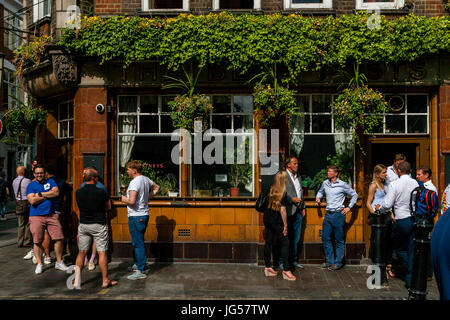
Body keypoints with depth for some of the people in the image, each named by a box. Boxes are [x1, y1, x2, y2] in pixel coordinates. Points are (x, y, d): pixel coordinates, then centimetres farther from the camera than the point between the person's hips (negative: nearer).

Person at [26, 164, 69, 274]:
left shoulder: (50, 182, 10)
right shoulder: (31, 185, 3)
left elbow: (56, 192, -7)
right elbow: (32, 200, -12)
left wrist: (40, 194, -7)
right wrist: (48, 195, -6)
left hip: (51, 215, 2)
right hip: (36, 217, -2)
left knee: (59, 238, 0)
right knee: (37, 241, 1)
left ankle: (59, 262, 14)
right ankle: (39, 264, 16)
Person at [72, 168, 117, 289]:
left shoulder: (78, 192, -2)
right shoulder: (101, 192, -14)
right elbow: (108, 207, -1)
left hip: (83, 224, 4)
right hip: (99, 225, -4)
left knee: (81, 253, 12)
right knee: (102, 253, 4)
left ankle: (77, 281, 12)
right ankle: (105, 280, 10)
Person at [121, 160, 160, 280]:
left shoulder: (134, 182, -19)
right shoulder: (146, 179, 8)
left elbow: (132, 201, -28)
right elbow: (156, 187, 25)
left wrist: (124, 199, -7)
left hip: (136, 216, -9)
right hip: (144, 215, 9)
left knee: (138, 243, -5)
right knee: (138, 242, 22)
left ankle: (140, 271, -1)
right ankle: (138, 264, 35)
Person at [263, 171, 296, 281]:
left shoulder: (271, 190, 4)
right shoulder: (283, 193, -15)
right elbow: (282, 210, -16)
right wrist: (285, 225, -10)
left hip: (267, 220, 7)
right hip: (277, 221, -7)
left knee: (268, 243, 12)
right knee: (285, 243, 0)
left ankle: (268, 268, 21)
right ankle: (286, 271, -1)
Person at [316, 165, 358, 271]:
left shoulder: (343, 185, -6)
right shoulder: (325, 183, 8)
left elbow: (354, 195, 4)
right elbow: (320, 192, 28)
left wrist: (349, 207, -1)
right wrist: (318, 198, 8)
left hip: (338, 214, -5)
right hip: (328, 214, 5)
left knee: (339, 240, 2)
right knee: (325, 238, 6)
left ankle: (338, 263, 11)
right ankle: (329, 261, 17)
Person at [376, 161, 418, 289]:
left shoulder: (394, 184, -11)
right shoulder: (415, 183, 2)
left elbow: (388, 205, -14)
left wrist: (379, 208, 5)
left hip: (402, 220, -4)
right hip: (415, 219, 4)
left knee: (398, 247, 15)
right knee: (412, 249, 8)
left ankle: (410, 272, 12)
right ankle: (411, 280, 12)